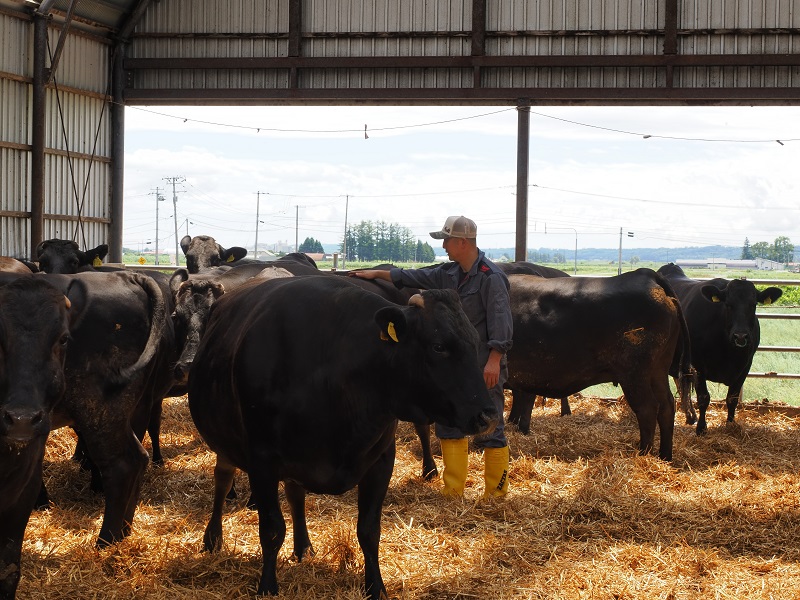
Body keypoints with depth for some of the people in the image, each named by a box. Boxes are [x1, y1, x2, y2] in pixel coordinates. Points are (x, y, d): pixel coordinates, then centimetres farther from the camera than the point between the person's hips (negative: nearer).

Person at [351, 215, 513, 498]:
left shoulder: (491, 277, -14)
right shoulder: (450, 273, 10)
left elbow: (501, 321, -18)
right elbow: (417, 277, 22)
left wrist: (494, 360, -23)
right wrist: (377, 274, 24)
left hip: (484, 367, -9)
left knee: (489, 429, -5)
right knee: (449, 424, 11)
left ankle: (496, 493, 4)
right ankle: (452, 493, 18)